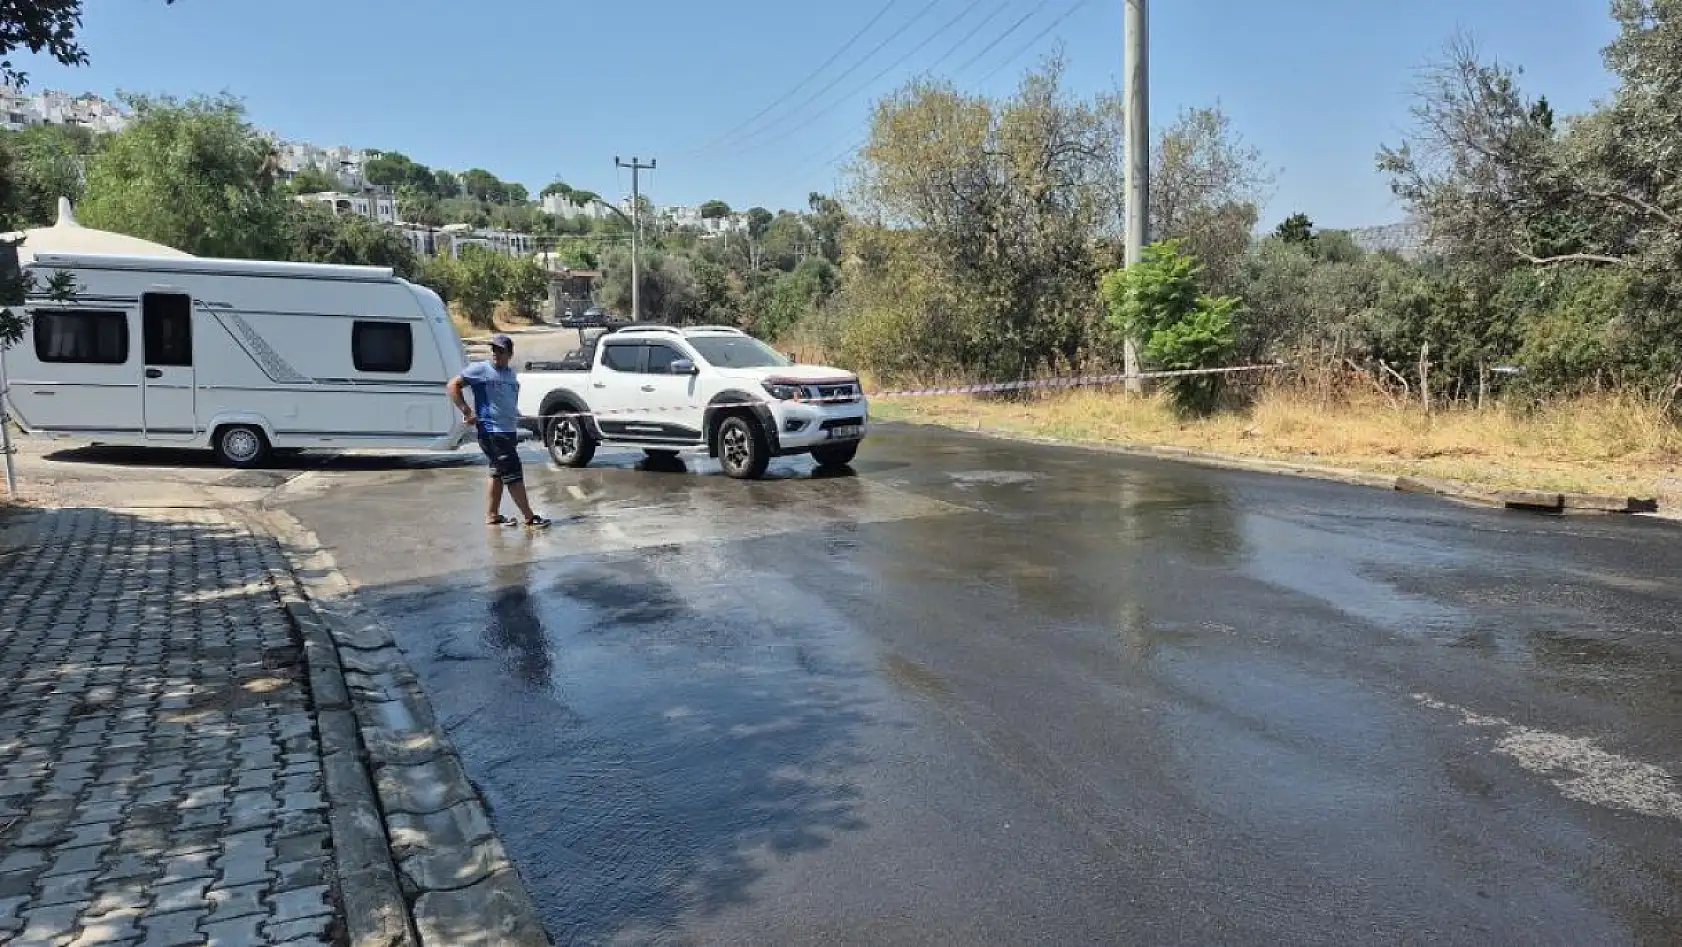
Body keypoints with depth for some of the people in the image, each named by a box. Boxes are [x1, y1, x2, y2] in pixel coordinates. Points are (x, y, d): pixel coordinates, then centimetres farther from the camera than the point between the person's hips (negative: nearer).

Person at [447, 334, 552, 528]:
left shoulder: (511, 374, 15)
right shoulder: (480, 370, -6)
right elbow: (452, 385, -7)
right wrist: (467, 412, -14)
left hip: (509, 431, 8)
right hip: (491, 432, -8)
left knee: (498, 474, 13)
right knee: (514, 474, -8)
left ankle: (492, 516, 22)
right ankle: (529, 517, -4)